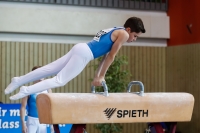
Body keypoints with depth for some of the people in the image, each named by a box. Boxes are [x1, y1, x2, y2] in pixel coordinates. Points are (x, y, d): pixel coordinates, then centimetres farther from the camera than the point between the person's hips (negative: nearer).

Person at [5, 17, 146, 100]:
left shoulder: (114, 32, 28)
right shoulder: (123, 34, -1)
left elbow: (105, 56, 27)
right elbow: (111, 56, -4)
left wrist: (97, 76, 25)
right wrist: (101, 77, 1)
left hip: (80, 48, 9)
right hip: (84, 53, -9)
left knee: (49, 69, 11)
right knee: (60, 80, -9)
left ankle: (18, 81, 11)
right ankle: (27, 90, -16)